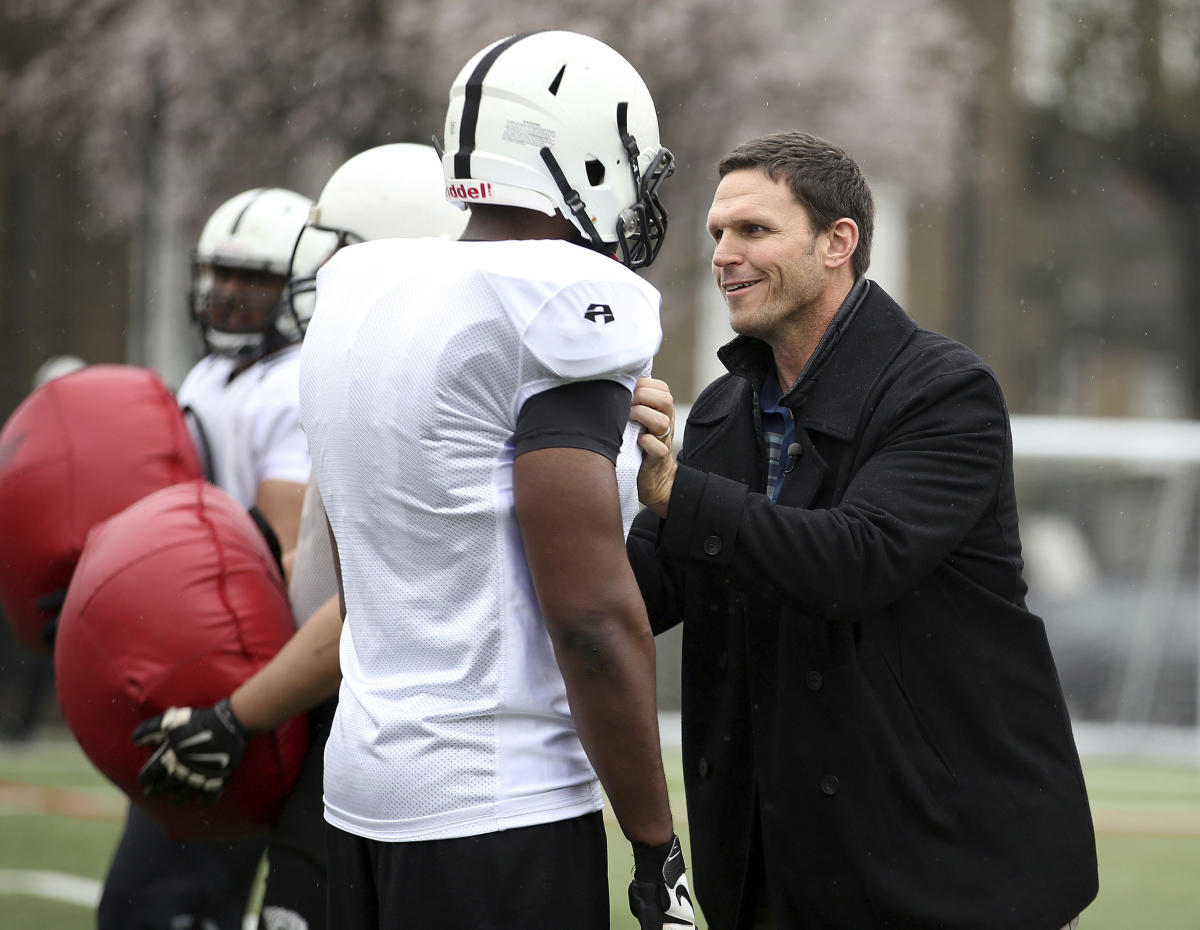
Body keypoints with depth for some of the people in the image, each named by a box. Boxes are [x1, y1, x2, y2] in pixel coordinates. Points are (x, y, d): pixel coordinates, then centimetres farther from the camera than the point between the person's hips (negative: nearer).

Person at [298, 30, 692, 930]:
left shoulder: (362, 293, 10)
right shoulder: (558, 306, -15)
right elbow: (593, 612, -18)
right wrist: (658, 847, -12)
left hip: (367, 779, 9)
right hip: (498, 813, -8)